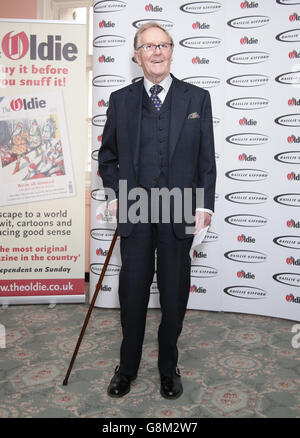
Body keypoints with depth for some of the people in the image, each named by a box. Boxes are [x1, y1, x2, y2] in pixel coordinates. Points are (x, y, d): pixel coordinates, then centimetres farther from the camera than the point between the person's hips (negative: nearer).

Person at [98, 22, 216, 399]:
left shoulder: (197, 98, 5)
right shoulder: (120, 100, 7)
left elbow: (206, 158, 4)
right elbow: (107, 155, 15)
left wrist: (205, 205, -4)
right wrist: (113, 195, 4)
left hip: (179, 213, 0)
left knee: (174, 295, 9)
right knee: (132, 293, 9)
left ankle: (169, 368, 30)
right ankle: (127, 368, 29)